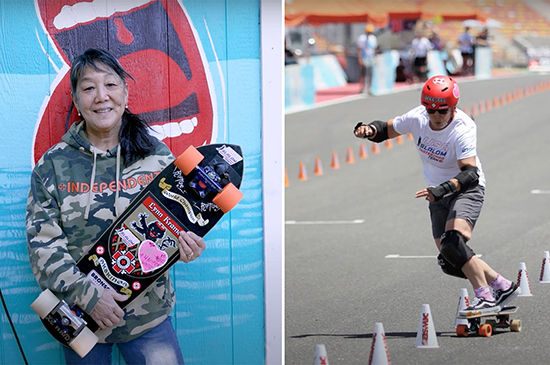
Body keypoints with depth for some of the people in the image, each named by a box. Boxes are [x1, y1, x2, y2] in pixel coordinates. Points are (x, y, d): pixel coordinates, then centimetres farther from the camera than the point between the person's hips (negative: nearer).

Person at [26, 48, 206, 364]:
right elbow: (43, 244, -7)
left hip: (149, 313, 0)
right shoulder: (53, 166, -2)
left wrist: (187, 243, -16)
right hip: (81, 316, 0)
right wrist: (87, 293, -20)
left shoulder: (157, 156, 2)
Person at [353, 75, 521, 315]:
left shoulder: (463, 129, -26)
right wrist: (368, 130, -18)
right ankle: (503, 286, 14)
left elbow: (470, 174, -36)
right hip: (438, 193, 6)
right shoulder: (417, 118, -12)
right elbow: (386, 129, 4)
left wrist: (442, 189, -51)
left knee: (453, 243, -30)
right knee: (450, 263, 0)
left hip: (467, 189, -6)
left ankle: (485, 298, -22)